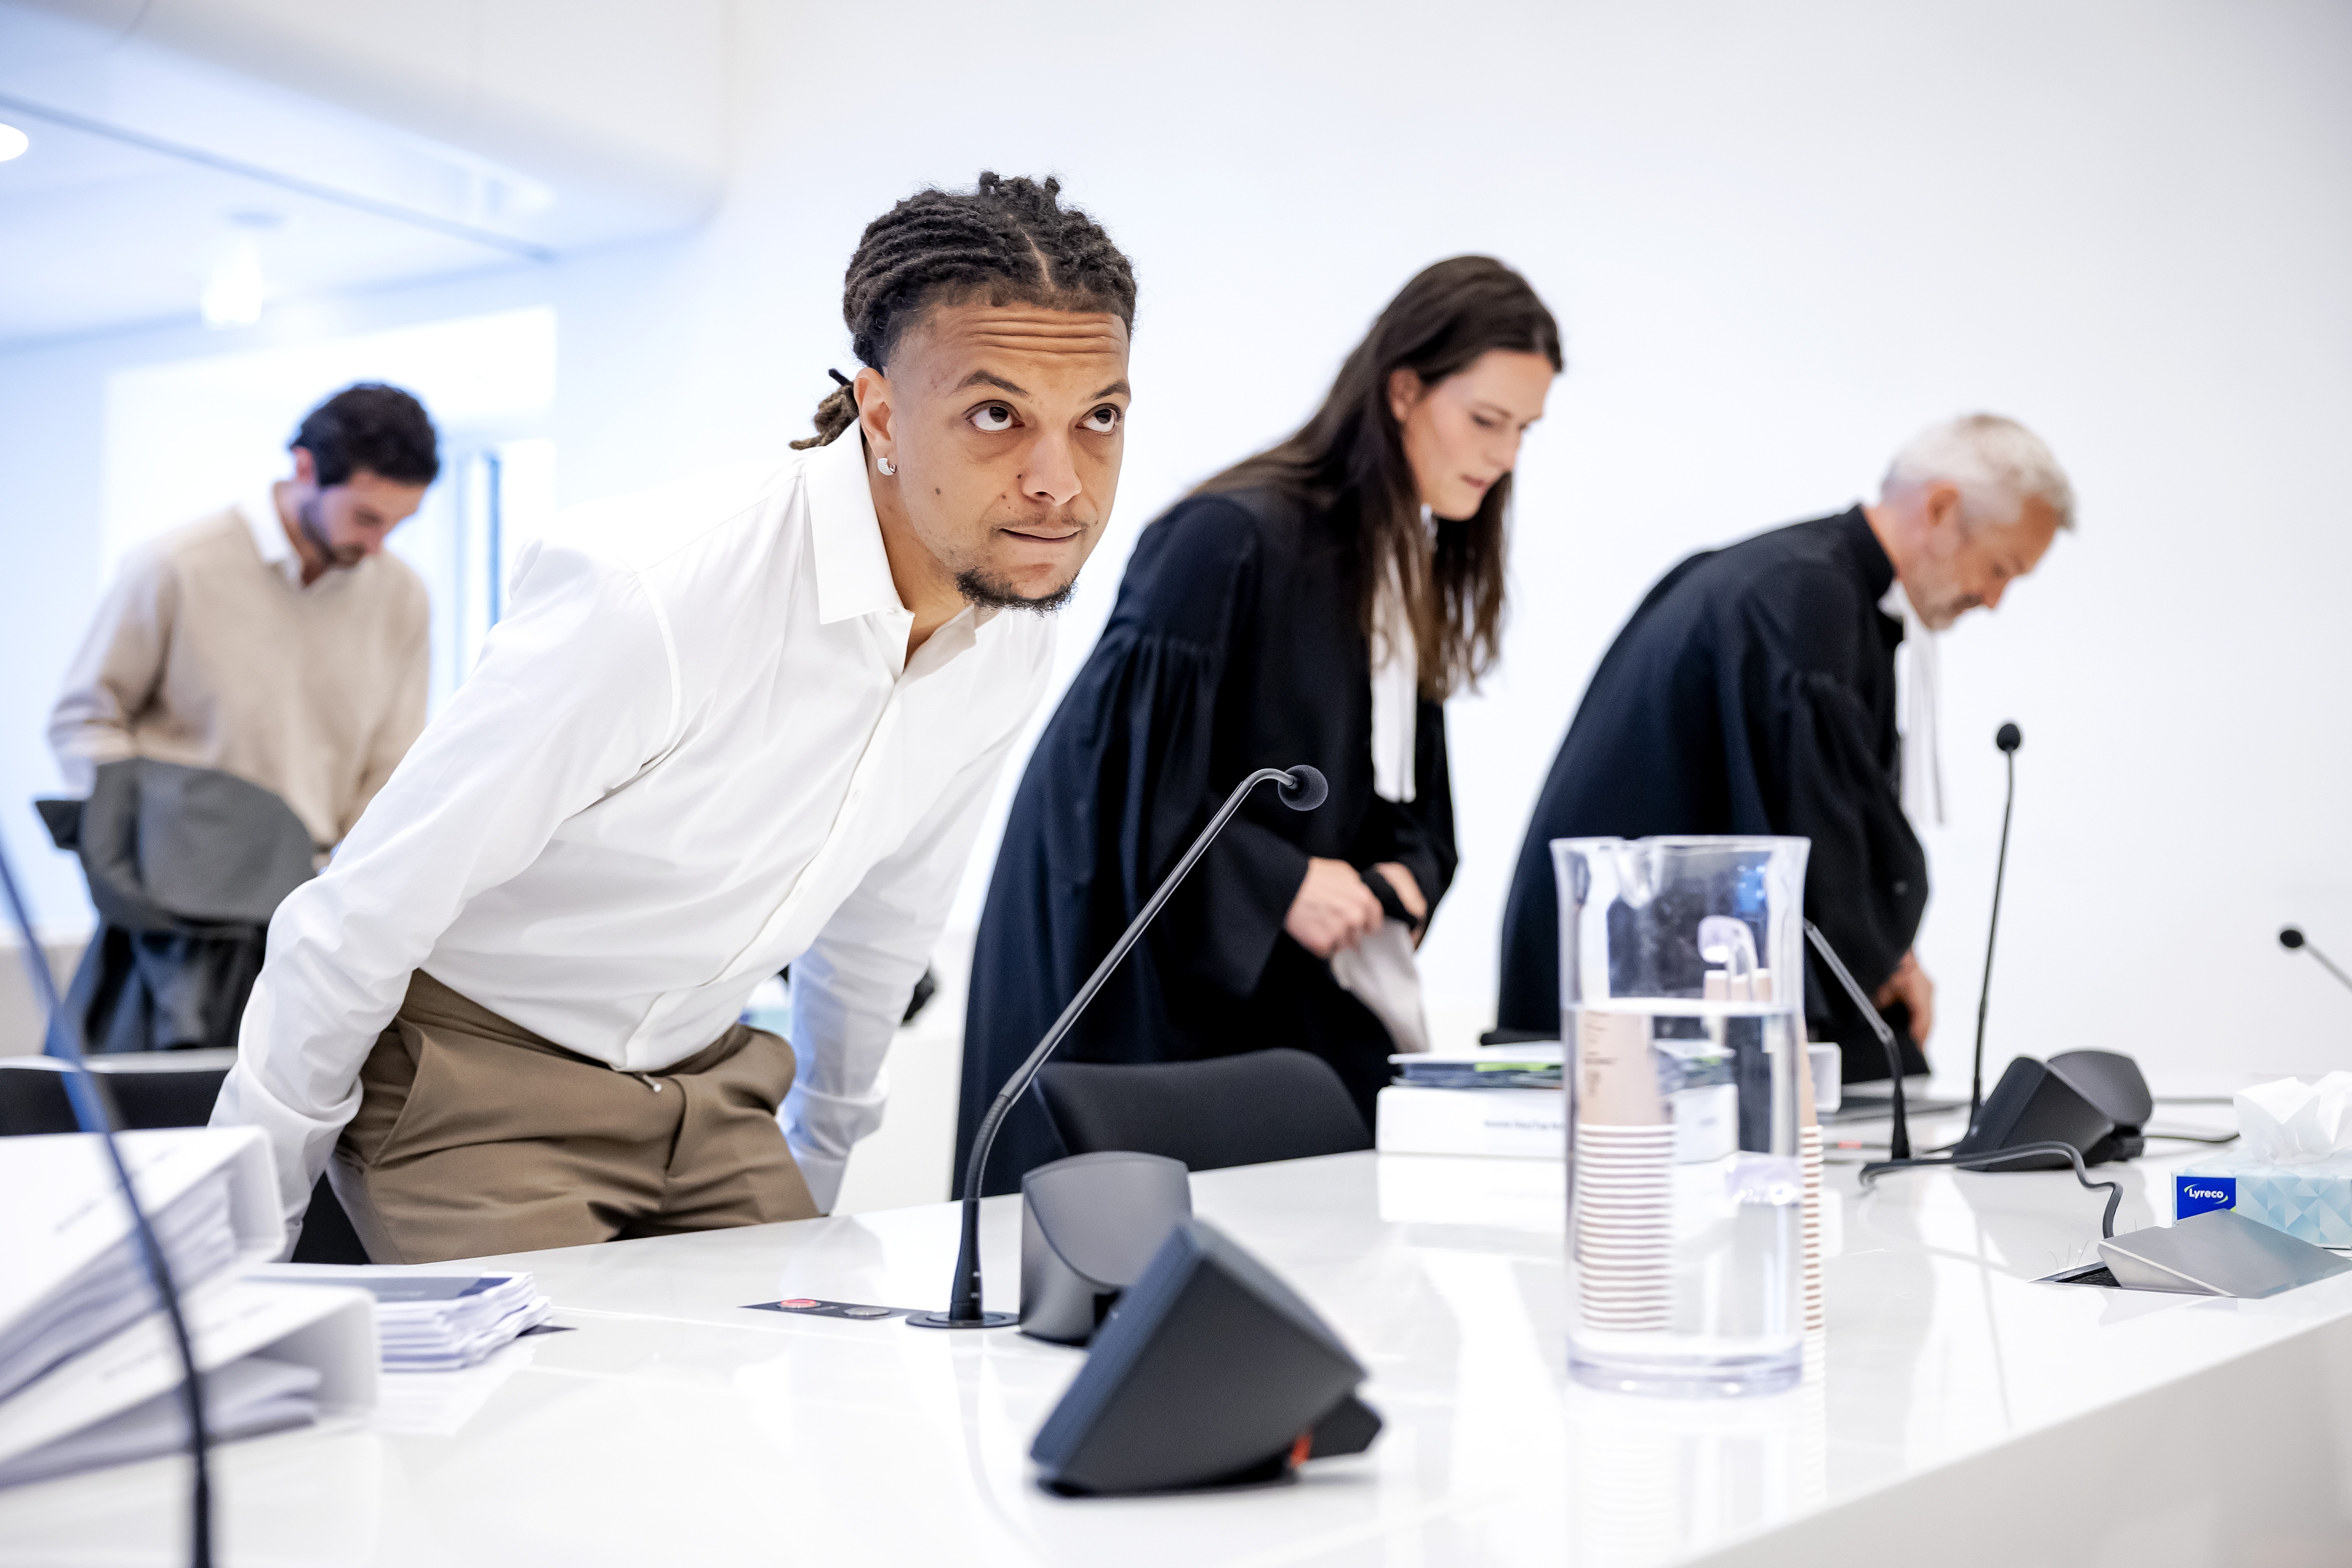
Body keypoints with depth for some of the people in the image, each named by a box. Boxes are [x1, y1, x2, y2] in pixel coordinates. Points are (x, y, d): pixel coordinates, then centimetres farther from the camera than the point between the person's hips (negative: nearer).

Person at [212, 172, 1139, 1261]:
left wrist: (818, 1168, 22)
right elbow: (358, 919, -21)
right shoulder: (648, 597, -30)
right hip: (472, 1074, -6)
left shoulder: (1016, 636, -7)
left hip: (705, 1083, 6)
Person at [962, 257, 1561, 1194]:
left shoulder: (1413, 567, 8)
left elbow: (1409, 789, 15)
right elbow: (1116, 766, -19)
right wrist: (1282, 885, -19)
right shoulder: (1227, 541, -18)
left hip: (1284, 990, 7)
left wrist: (1400, 876, -5)